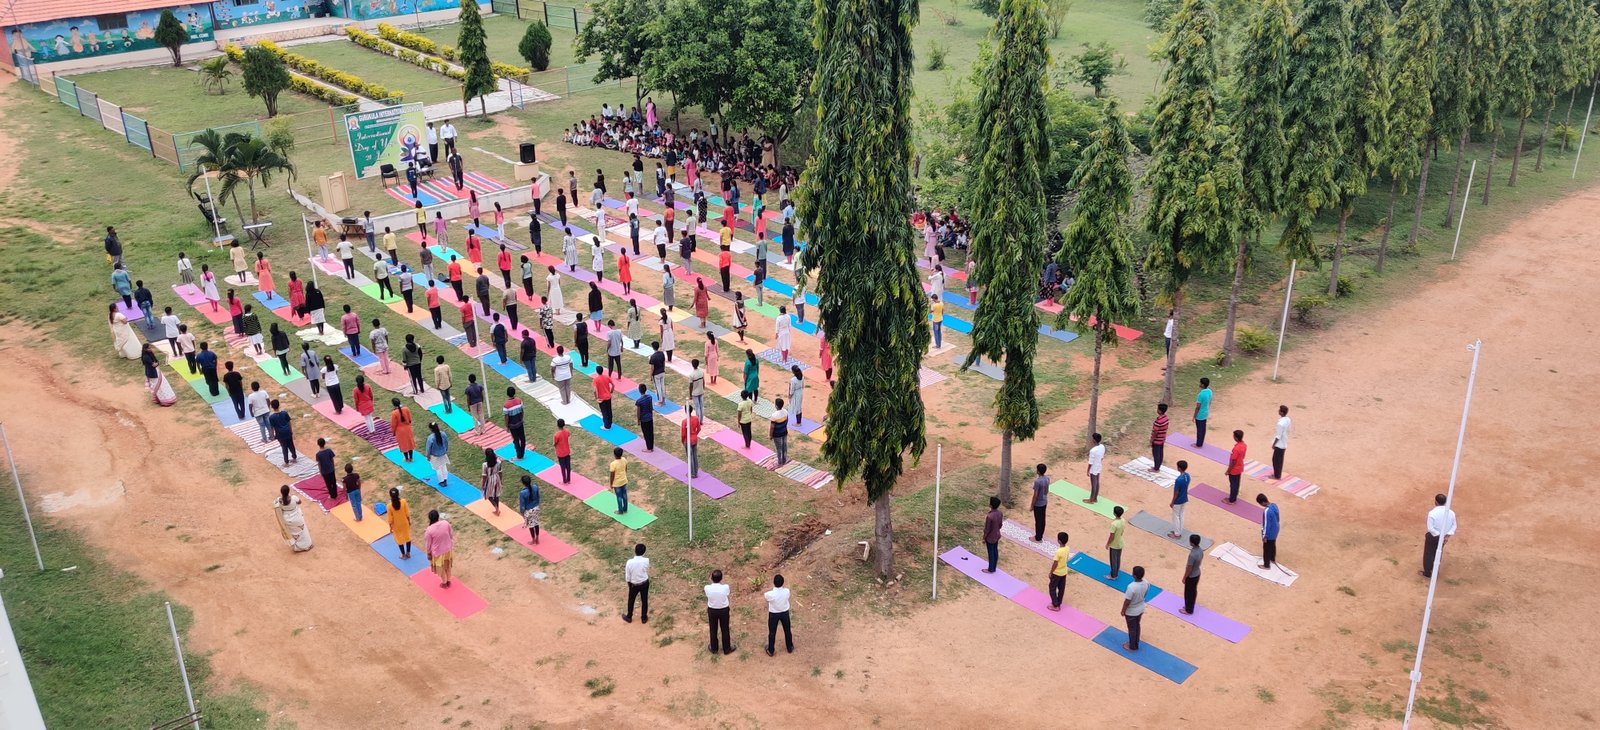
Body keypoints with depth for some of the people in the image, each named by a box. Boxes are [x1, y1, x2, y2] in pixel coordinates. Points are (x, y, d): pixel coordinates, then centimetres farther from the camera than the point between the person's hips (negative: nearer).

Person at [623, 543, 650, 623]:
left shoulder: (630, 562, -27)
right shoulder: (646, 561, -24)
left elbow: (628, 577, -14)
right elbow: (647, 572, -6)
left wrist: (629, 585, 3)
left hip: (634, 584, -1)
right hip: (645, 583, 1)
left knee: (631, 600, 22)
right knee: (644, 600, 21)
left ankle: (629, 617, 41)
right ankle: (644, 618, 36)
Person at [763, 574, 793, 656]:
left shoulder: (770, 594, -33)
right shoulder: (787, 591, -26)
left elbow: (763, 594, -9)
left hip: (773, 614, -2)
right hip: (785, 613, 2)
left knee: (772, 632, 20)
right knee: (787, 631, 24)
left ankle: (771, 651, 37)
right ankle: (790, 648, 44)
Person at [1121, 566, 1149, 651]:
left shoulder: (1131, 587, -39)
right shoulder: (1146, 583, -18)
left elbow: (1127, 601, -26)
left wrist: (1123, 611, -9)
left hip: (1131, 612, -6)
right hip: (1141, 609, 6)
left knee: (1132, 629, 17)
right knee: (1137, 626, 27)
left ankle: (1132, 647, 37)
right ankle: (1136, 644, 46)